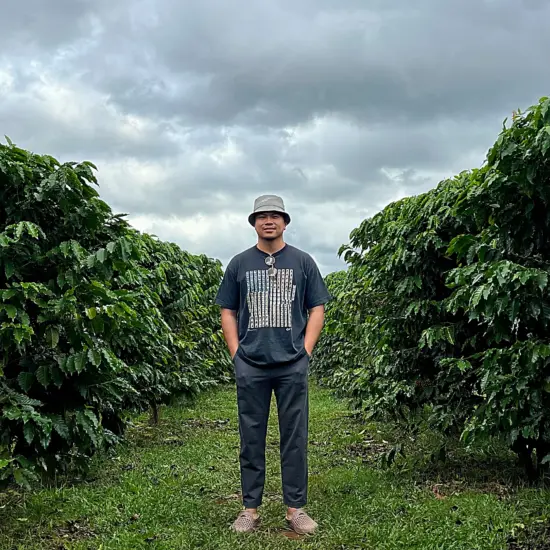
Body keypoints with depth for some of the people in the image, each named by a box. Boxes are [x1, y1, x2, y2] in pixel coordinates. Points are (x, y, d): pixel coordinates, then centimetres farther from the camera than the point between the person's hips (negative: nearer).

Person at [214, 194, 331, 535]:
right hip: (250, 366, 1)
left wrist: (305, 351, -3)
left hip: (293, 365, 0)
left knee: (295, 438, 5)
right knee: (251, 438, 7)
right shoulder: (239, 264, 8)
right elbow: (227, 312, 10)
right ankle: (250, 509, 17)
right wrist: (236, 353, 1)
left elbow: (317, 309, 6)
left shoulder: (303, 261, 7)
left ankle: (296, 508, 15)